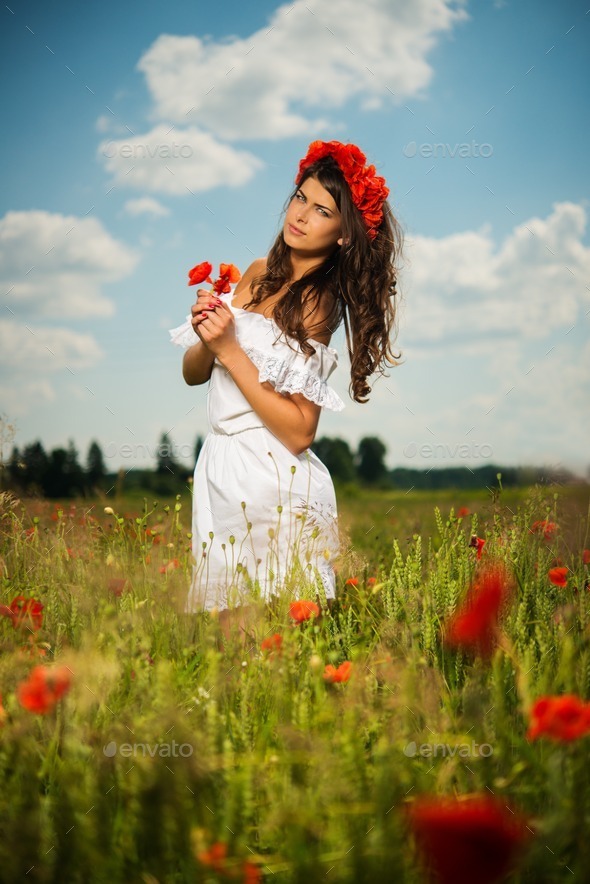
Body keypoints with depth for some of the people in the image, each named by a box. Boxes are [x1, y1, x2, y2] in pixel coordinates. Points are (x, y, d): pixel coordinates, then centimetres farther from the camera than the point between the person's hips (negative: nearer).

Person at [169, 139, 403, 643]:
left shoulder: (317, 301, -12)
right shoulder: (260, 274, 9)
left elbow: (300, 432, -20)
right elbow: (194, 374, 12)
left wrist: (231, 351, -19)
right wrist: (206, 336, -10)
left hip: (272, 482, -7)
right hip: (222, 469, 7)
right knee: (229, 629, 11)